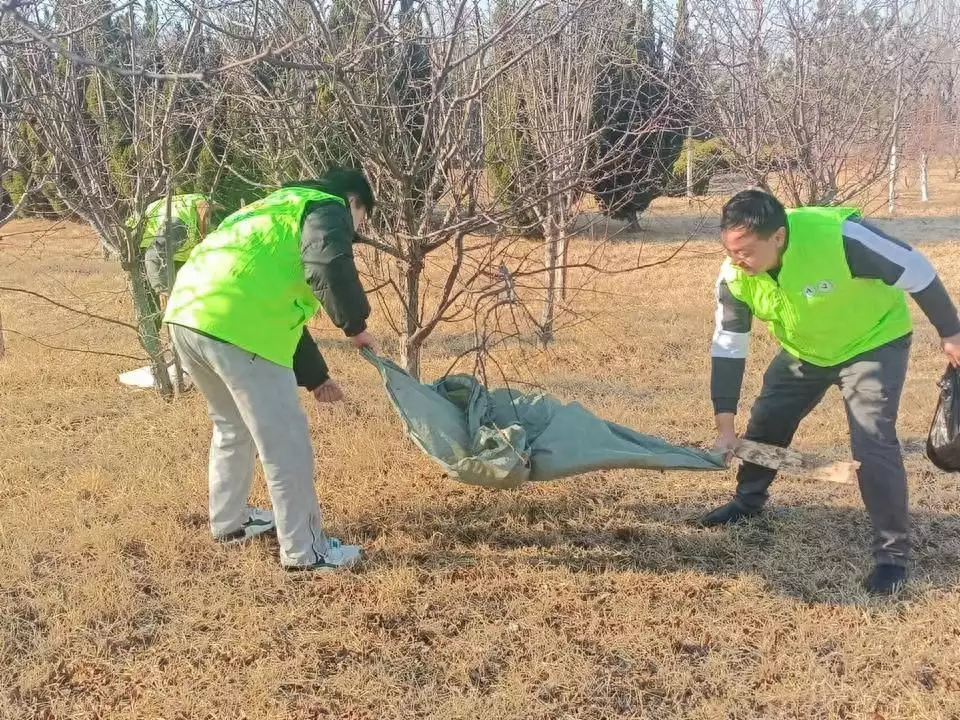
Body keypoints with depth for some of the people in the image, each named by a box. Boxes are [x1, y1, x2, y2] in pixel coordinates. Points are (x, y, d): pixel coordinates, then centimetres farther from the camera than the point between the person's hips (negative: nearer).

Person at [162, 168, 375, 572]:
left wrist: (315, 376, 39)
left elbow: (280, 305, 37)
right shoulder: (327, 209, 9)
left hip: (187, 313, 9)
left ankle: (228, 522, 43)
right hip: (235, 325, -9)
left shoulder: (280, 208, 36)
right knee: (285, 442, 2)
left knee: (232, 427, 29)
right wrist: (355, 324, 3)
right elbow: (330, 270, -14)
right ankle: (304, 551, 12)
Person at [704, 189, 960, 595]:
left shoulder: (840, 237, -41)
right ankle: (747, 502, 39)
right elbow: (728, 349, -12)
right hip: (805, 352, 5)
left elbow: (916, 271, -26)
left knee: (872, 442, -17)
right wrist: (726, 426, -12)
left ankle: (893, 553, -2)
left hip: (874, 343, -5)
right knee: (764, 422, 11)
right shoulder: (735, 278, -24)